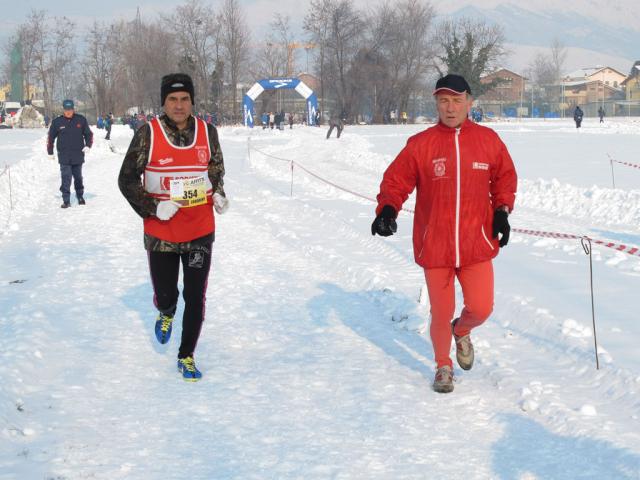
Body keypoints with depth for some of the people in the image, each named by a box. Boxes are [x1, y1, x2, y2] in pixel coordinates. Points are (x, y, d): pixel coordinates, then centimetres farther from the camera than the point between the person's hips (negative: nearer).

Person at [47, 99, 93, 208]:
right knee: (66, 178, -7)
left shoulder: (81, 120, 0)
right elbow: (50, 137, 7)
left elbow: (88, 134, 9)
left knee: (78, 177, 13)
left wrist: (88, 146, -5)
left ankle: (80, 197, 30)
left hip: (78, 155, 1)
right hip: (64, 157, -1)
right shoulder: (57, 122, -2)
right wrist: (50, 152, 8)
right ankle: (66, 200, -3)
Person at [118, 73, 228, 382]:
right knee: (165, 295, 7)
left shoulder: (207, 132, 0)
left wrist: (218, 194, -3)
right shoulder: (148, 134, -9)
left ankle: (186, 357, 20)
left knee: (195, 298, 2)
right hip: (160, 232, -2)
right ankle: (166, 313, 45)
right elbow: (127, 180, -4)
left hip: (200, 231, 2)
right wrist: (153, 208, -16)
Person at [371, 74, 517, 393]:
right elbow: (396, 180, -1)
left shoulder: (488, 140, 4)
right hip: (434, 245, -1)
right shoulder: (420, 144, -2)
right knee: (441, 313, 5)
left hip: (476, 245, 1)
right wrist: (387, 209, -18)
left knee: (480, 308, -3)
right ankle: (443, 367, 29)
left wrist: (502, 211, 3)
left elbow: (505, 178, 16)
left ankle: (462, 332, 34)